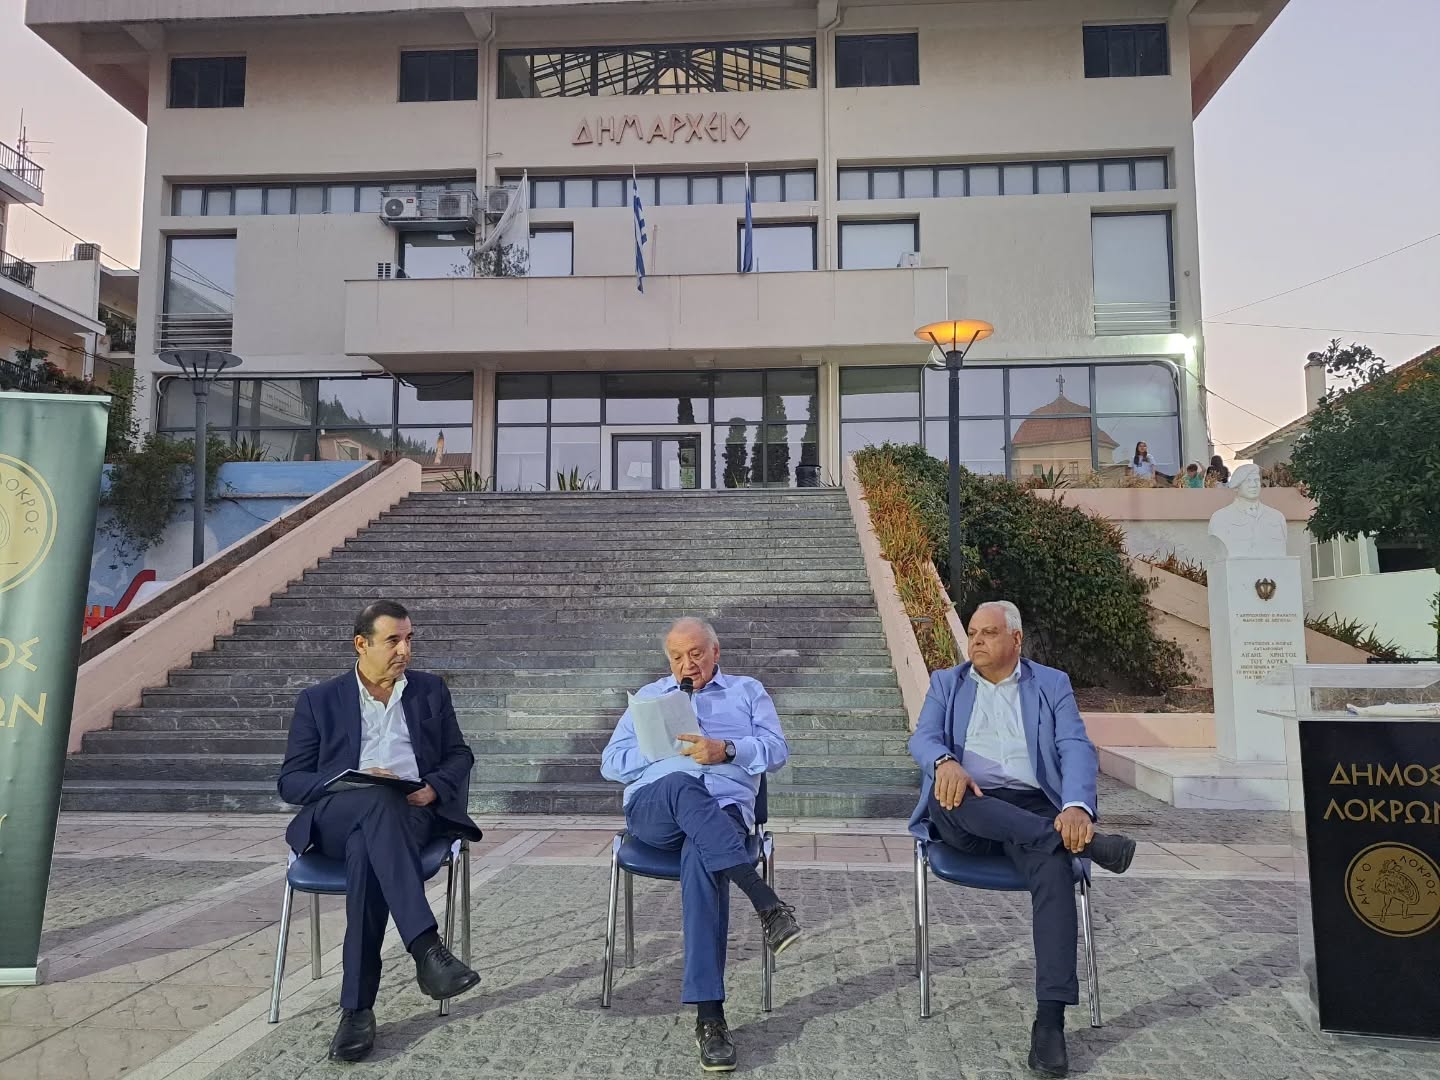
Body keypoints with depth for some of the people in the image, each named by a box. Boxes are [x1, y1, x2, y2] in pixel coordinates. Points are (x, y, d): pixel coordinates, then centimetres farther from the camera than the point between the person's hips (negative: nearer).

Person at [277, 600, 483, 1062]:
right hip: (337, 818, -1)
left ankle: (357, 1007, -33)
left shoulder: (431, 690, 18)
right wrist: (352, 781, -12)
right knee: (378, 800, -39)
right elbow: (290, 782, 8)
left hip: (410, 815, 1)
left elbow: (460, 756, 18)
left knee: (366, 850, -36)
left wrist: (433, 788, -6)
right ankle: (427, 949, -46)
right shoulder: (318, 701, 14)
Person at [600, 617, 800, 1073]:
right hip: (653, 809, 1)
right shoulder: (647, 697, 26)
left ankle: (708, 1015, -38)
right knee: (682, 785, -37)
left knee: (701, 858, -37)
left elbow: (776, 750, 8)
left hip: (723, 810, -1)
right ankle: (767, 903, -43)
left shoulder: (748, 691, 22)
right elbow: (611, 764, 17)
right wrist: (668, 748, 0)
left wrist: (727, 750, -11)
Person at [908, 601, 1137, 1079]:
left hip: (1030, 809, 0)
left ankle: (1050, 1018, -29)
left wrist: (1076, 807, -23)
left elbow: (1076, 748, -2)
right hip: (966, 812, 1)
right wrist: (944, 762, -25)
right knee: (946, 796, -35)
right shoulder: (946, 682, 16)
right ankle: (1085, 842, -31)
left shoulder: (1052, 683, 12)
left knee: (1054, 870, -32)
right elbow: (921, 738, 1)